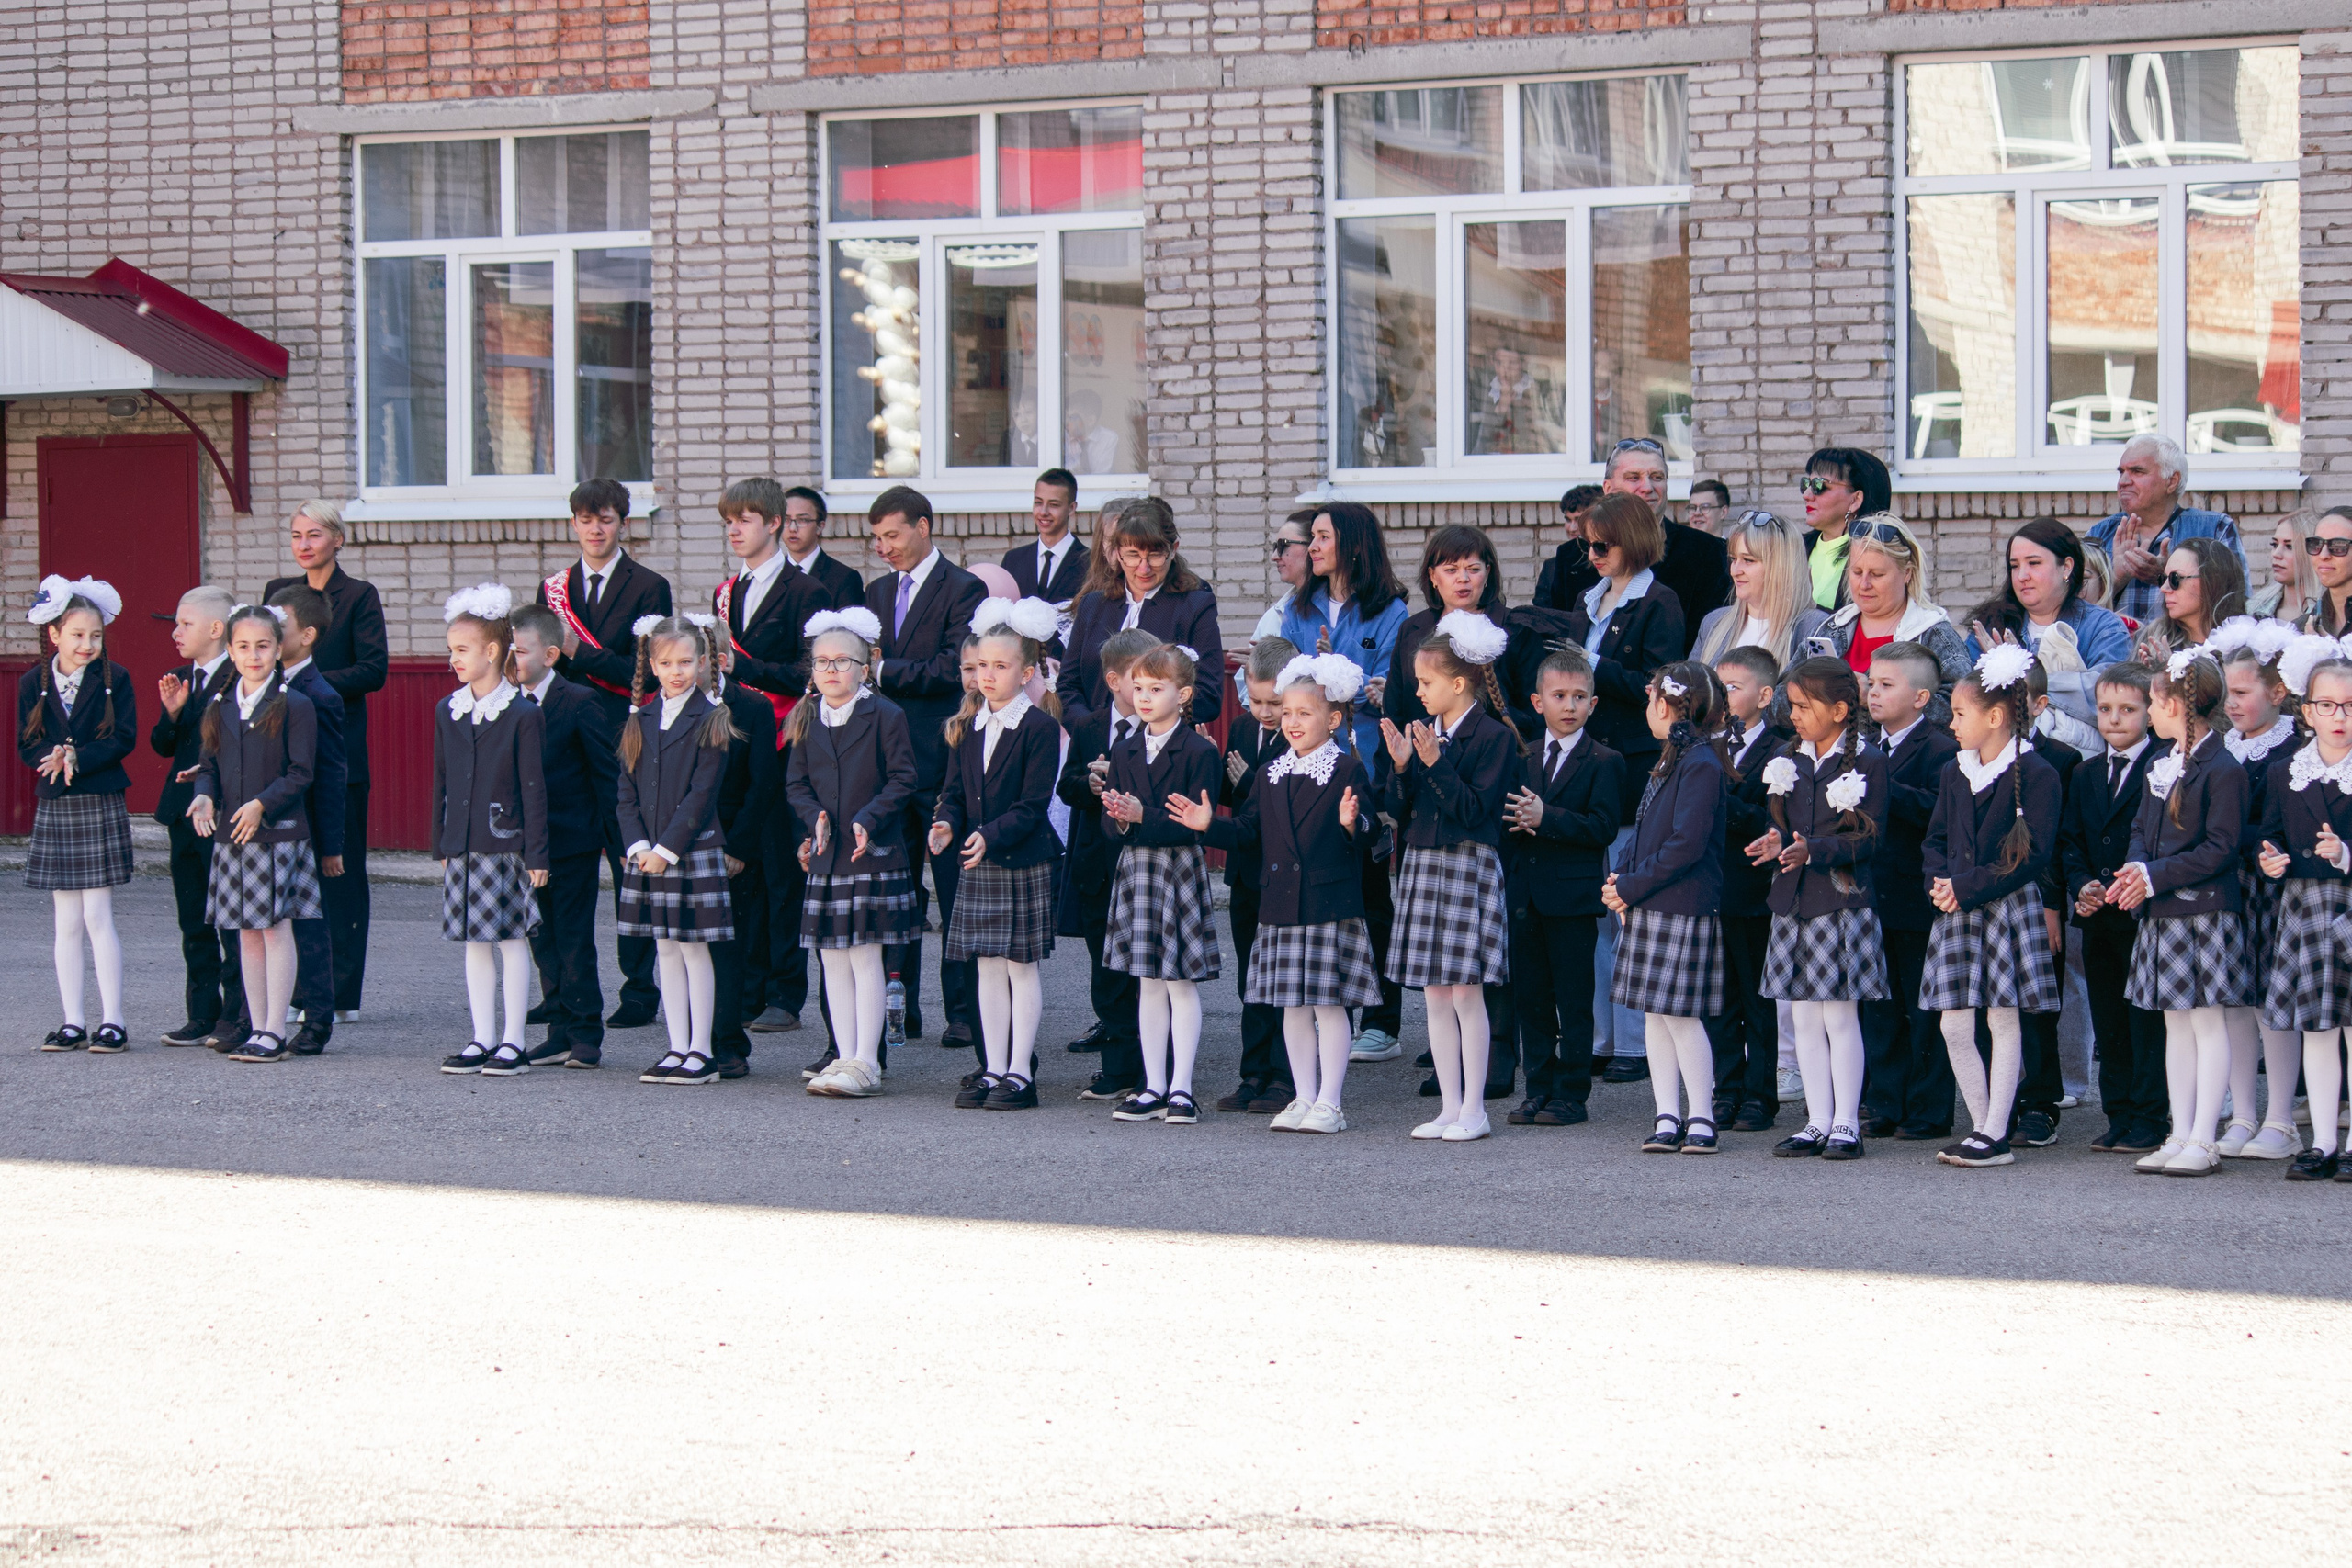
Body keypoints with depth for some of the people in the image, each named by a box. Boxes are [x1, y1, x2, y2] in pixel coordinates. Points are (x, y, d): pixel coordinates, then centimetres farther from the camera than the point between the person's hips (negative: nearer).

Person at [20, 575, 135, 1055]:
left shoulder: (114, 679, -2)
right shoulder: (34, 683, 5)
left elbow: (124, 738, -9)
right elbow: (27, 745, 1)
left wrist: (77, 759, -22)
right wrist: (54, 759, -19)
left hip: (101, 807, -3)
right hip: (55, 808, 3)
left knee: (97, 917, -6)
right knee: (66, 922, 5)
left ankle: (112, 1021, -1)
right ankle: (73, 1023, 9)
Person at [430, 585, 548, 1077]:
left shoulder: (523, 715, -7)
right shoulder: (448, 712, 8)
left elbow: (533, 789, -7)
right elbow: (441, 782, 13)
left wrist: (537, 853, -9)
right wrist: (441, 845, 11)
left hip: (506, 846, -5)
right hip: (463, 847, 5)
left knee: (512, 941, 0)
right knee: (474, 943, 9)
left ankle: (513, 1043, 5)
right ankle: (482, 1039, 15)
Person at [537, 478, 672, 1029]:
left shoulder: (648, 587, -1)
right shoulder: (555, 587, 15)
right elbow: (546, 664, 17)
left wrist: (580, 652, -15)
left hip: (625, 743, -5)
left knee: (632, 869, -3)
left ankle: (639, 990, 2)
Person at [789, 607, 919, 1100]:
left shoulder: (885, 716, -5)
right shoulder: (806, 719, 9)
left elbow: (902, 779, -6)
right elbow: (796, 782, 10)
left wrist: (869, 819, -18)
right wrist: (815, 819, -8)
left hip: (873, 855, -5)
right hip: (826, 856, 5)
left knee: (865, 958, -5)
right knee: (833, 959, 8)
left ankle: (866, 1063, -1)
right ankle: (845, 1056, 14)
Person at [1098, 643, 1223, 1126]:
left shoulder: (1199, 752, -8)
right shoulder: (1125, 751, 10)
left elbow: (1194, 822, -15)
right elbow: (1113, 822, 7)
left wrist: (1142, 815, -25)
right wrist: (1117, 818, -16)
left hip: (1180, 868, -6)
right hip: (1136, 867, 6)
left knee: (1181, 984, -2)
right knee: (1148, 985, 9)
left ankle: (1181, 1088, 3)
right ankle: (1154, 1087, 14)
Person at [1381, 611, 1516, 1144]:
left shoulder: (1492, 737, -9)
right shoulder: (1426, 734, 10)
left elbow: (1476, 810, -16)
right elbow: (1400, 810, 10)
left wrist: (1436, 764, -20)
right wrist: (1401, 767, -6)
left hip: (1468, 865, -7)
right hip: (1422, 866, 7)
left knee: (1466, 993, -5)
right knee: (1435, 995, 8)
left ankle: (1473, 1110, 2)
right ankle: (1449, 1106, 13)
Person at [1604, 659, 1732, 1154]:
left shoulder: (1701, 765, -14)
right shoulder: (1669, 761, 15)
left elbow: (1686, 845, -20)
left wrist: (1633, 887, -16)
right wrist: (1620, 877, 3)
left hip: (1684, 911, -9)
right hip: (1650, 909, 9)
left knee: (1681, 1014, -6)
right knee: (1655, 1015, 9)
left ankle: (1700, 1118, 1)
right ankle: (1668, 1118, 12)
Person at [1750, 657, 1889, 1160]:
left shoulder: (1868, 761, -6)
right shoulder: (1788, 761, 12)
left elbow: (1868, 840, -11)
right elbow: (1779, 824, 14)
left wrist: (1813, 850, -23)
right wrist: (1775, 844, -10)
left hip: (1842, 901, -6)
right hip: (1793, 902, 6)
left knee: (1840, 1016, -4)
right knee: (1804, 1019, 7)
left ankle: (1846, 1123, 3)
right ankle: (1818, 1122, 13)